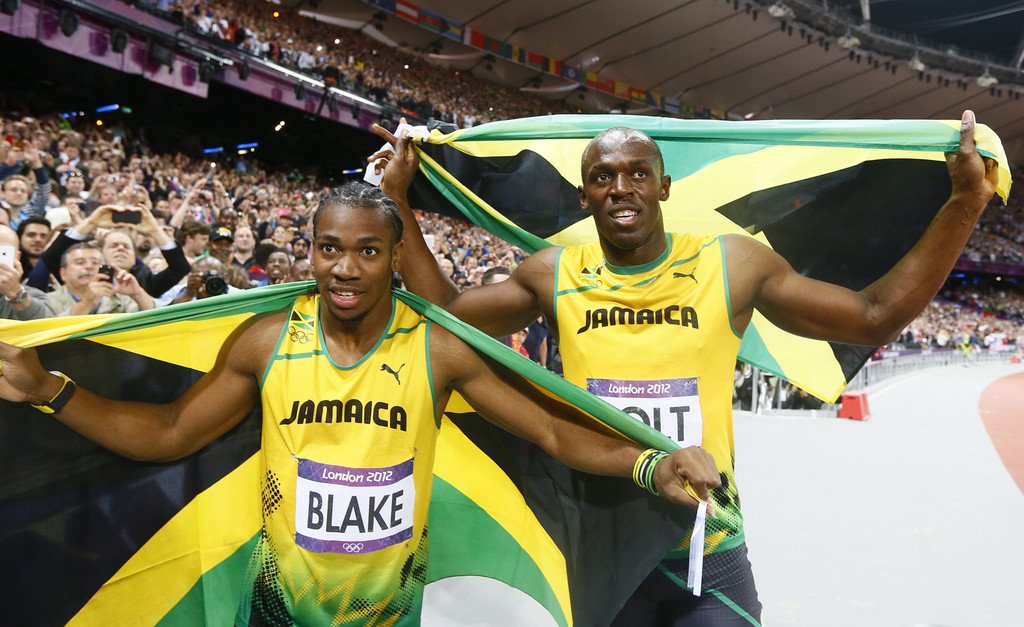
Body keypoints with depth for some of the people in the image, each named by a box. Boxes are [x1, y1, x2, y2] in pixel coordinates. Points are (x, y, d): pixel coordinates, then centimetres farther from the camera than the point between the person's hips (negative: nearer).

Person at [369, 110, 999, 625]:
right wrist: (400, 201, 0)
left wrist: (964, 204, -8)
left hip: (711, 555, 0)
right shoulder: (555, 276, -2)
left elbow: (875, 318, 0)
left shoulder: (731, 265, -5)